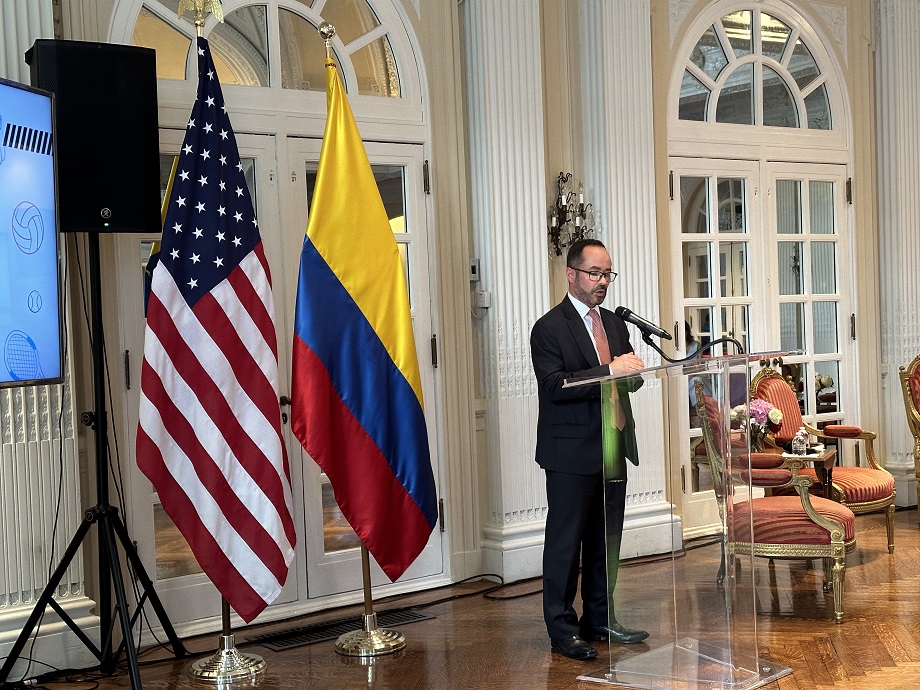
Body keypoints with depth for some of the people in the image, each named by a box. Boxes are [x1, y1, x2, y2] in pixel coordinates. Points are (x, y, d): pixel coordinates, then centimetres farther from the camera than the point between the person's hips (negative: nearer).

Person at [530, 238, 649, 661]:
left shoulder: (615, 324, 16)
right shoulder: (549, 328, -8)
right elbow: (554, 385, -19)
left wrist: (633, 369, -8)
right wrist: (608, 371, -26)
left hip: (612, 447, 7)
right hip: (571, 452, -7)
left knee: (607, 539, 12)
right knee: (566, 540, 0)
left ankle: (599, 619, 24)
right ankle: (562, 628, 9)